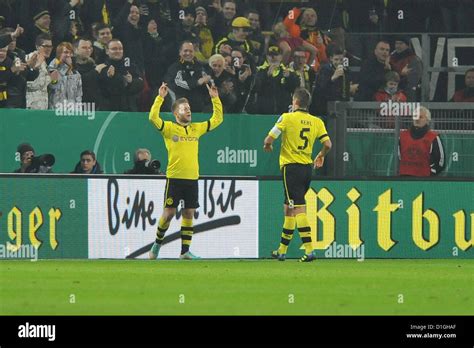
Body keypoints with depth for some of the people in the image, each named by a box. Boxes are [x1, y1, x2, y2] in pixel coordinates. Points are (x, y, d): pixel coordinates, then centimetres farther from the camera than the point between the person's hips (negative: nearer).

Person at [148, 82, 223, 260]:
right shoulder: (169, 128, 0)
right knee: (169, 212, -4)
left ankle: (185, 251, 7)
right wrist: (160, 97, -18)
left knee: (189, 214, 3)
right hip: (174, 178, -4)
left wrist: (215, 99, 12)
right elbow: (153, 117, -15)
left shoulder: (197, 128, 14)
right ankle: (157, 244, 15)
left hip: (192, 178, 4)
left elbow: (217, 119, 20)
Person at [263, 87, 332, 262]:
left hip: (291, 167, -6)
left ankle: (309, 250, -20)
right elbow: (327, 144, -1)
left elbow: (268, 140, -8)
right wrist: (321, 156, 21)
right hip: (307, 167, 6)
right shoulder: (316, 121, 5)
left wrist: (267, 146, 16)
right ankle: (282, 250, 24)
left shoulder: (287, 118, -7)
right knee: (288, 208, 17)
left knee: (298, 209, -9)